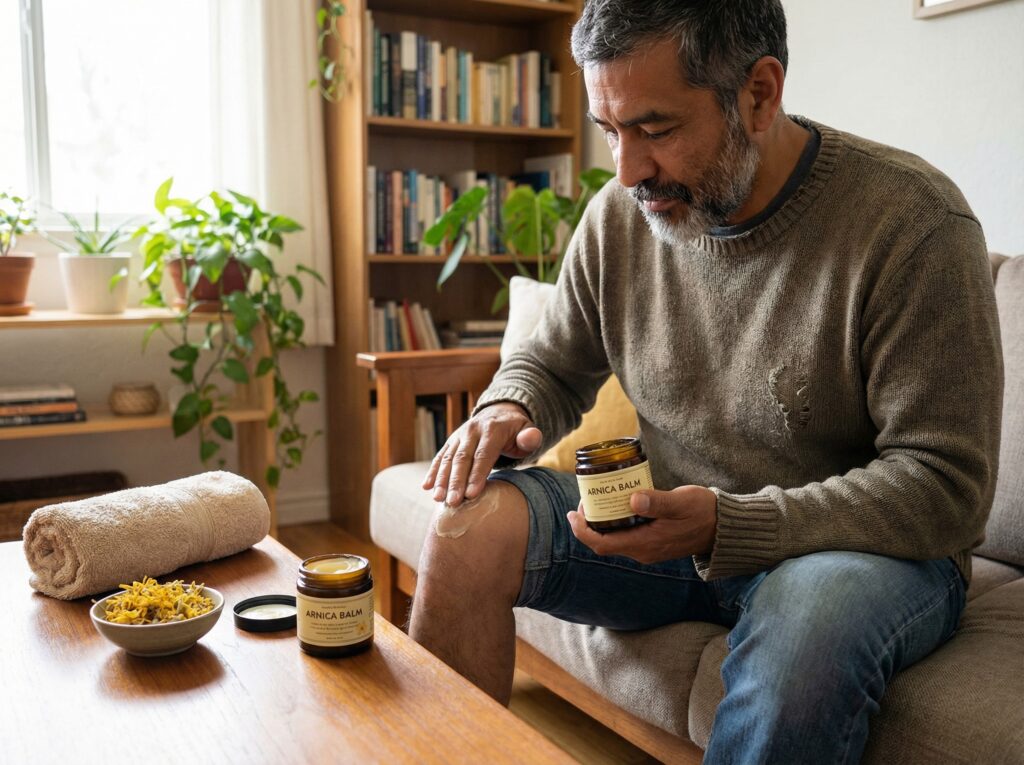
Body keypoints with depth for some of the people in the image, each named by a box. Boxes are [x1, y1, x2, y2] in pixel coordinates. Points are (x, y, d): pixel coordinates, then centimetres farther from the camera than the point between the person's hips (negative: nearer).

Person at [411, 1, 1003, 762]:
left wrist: (727, 526, -29)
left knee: (809, 614, -38)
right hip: (672, 523, 4)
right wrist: (508, 410, -13)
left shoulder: (913, 222, -18)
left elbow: (945, 486, -19)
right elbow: (553, 366, 12)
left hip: (867, 547, -3)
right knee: (474, 524, -18)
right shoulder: (619, 214, -2)